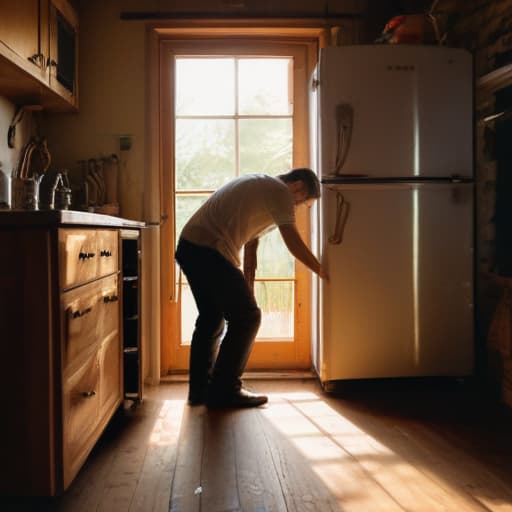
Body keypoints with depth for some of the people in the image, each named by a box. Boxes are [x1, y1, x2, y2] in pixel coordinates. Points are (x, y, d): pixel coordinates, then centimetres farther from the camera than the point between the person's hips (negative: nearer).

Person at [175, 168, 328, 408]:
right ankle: (225, 390, 6)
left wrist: (247, 293, 24)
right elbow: (294, 243, -7)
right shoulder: (280, 192, -2)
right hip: (209, 251, -10)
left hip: (188, 246, 10)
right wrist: (322, 271, 7)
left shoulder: (260, 186, 27)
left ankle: (200, 389, 27)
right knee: (247, 317, -2)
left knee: (212, 318, 20)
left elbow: (250, 250, 25)